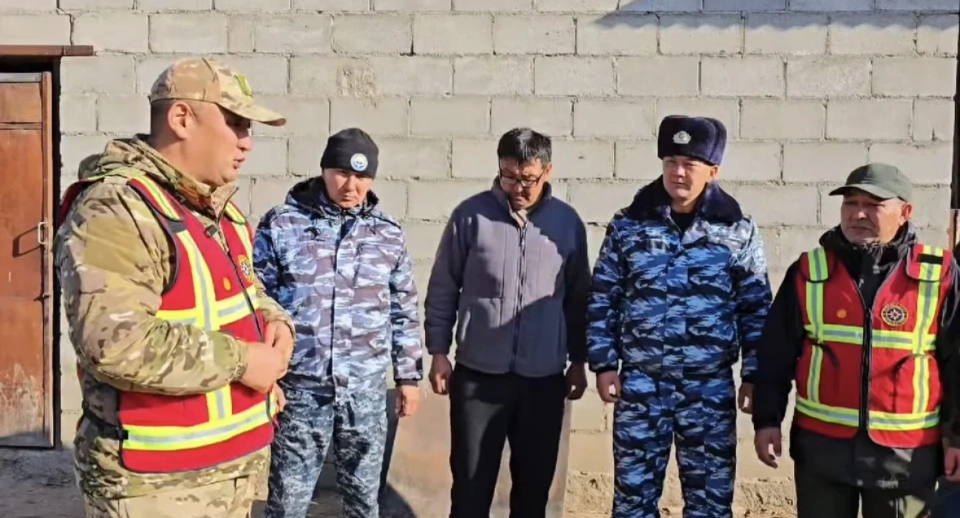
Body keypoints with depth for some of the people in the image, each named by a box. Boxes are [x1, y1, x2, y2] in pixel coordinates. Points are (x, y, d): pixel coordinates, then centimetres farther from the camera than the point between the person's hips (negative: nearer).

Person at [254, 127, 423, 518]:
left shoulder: (388, 234, 5)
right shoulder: (281, 225, -3)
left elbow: (404, 312, 9)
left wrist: (409, 376, 9)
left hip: (366, 391, 2)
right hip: (300, 388, -2)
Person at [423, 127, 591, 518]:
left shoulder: (567, 222, 2)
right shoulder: (471, 215, -3)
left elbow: (578, 298, 10)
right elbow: (443, 288, 2)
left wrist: (579, 360, 11)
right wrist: (438, 351, -1)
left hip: (544, 378, 2)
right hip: (478, 374, -2)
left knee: (534, 482, 12)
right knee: (472, 481, 7)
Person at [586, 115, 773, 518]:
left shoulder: (739, 232, 1)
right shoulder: (628, 224, 1)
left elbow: (756, 308, 3)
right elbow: (602, 299, 4)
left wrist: (753, 375, 0)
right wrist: (604, 363, -1)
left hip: (710, 387, 0)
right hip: (640, 383, 0)